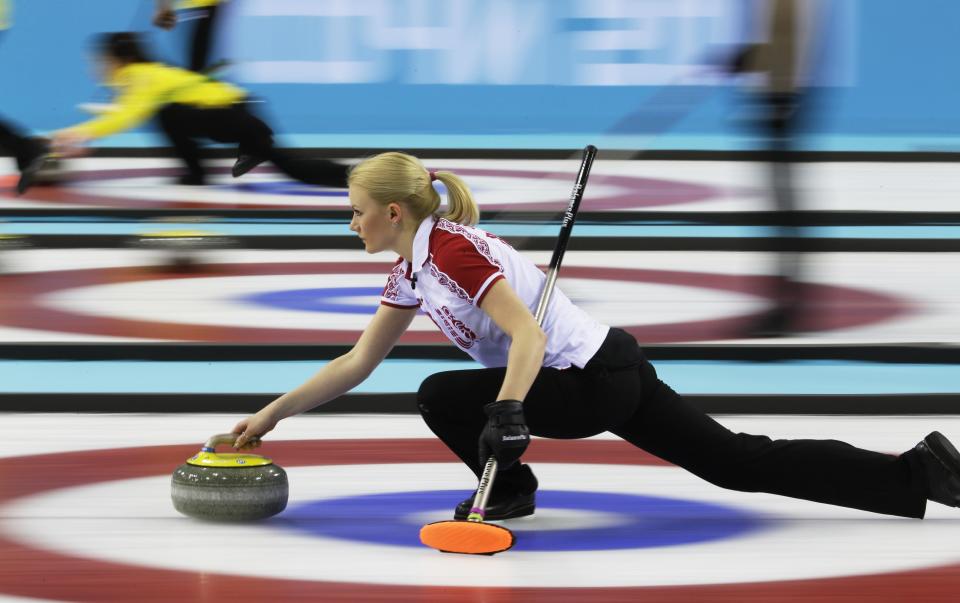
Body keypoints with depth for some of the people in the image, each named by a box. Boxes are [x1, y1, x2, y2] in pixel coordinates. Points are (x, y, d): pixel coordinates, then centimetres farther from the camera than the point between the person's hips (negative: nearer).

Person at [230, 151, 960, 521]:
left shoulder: (453, 250, -18)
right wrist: (273, 414, 13)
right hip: (613, 371, 9)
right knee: (741, 463, 7)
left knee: (441, 397, -13)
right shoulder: (414, 267, 11)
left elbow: (528, 334, -30)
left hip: (593, 381, -9)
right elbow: (358, 362, 16)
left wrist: (506, 409, -44)